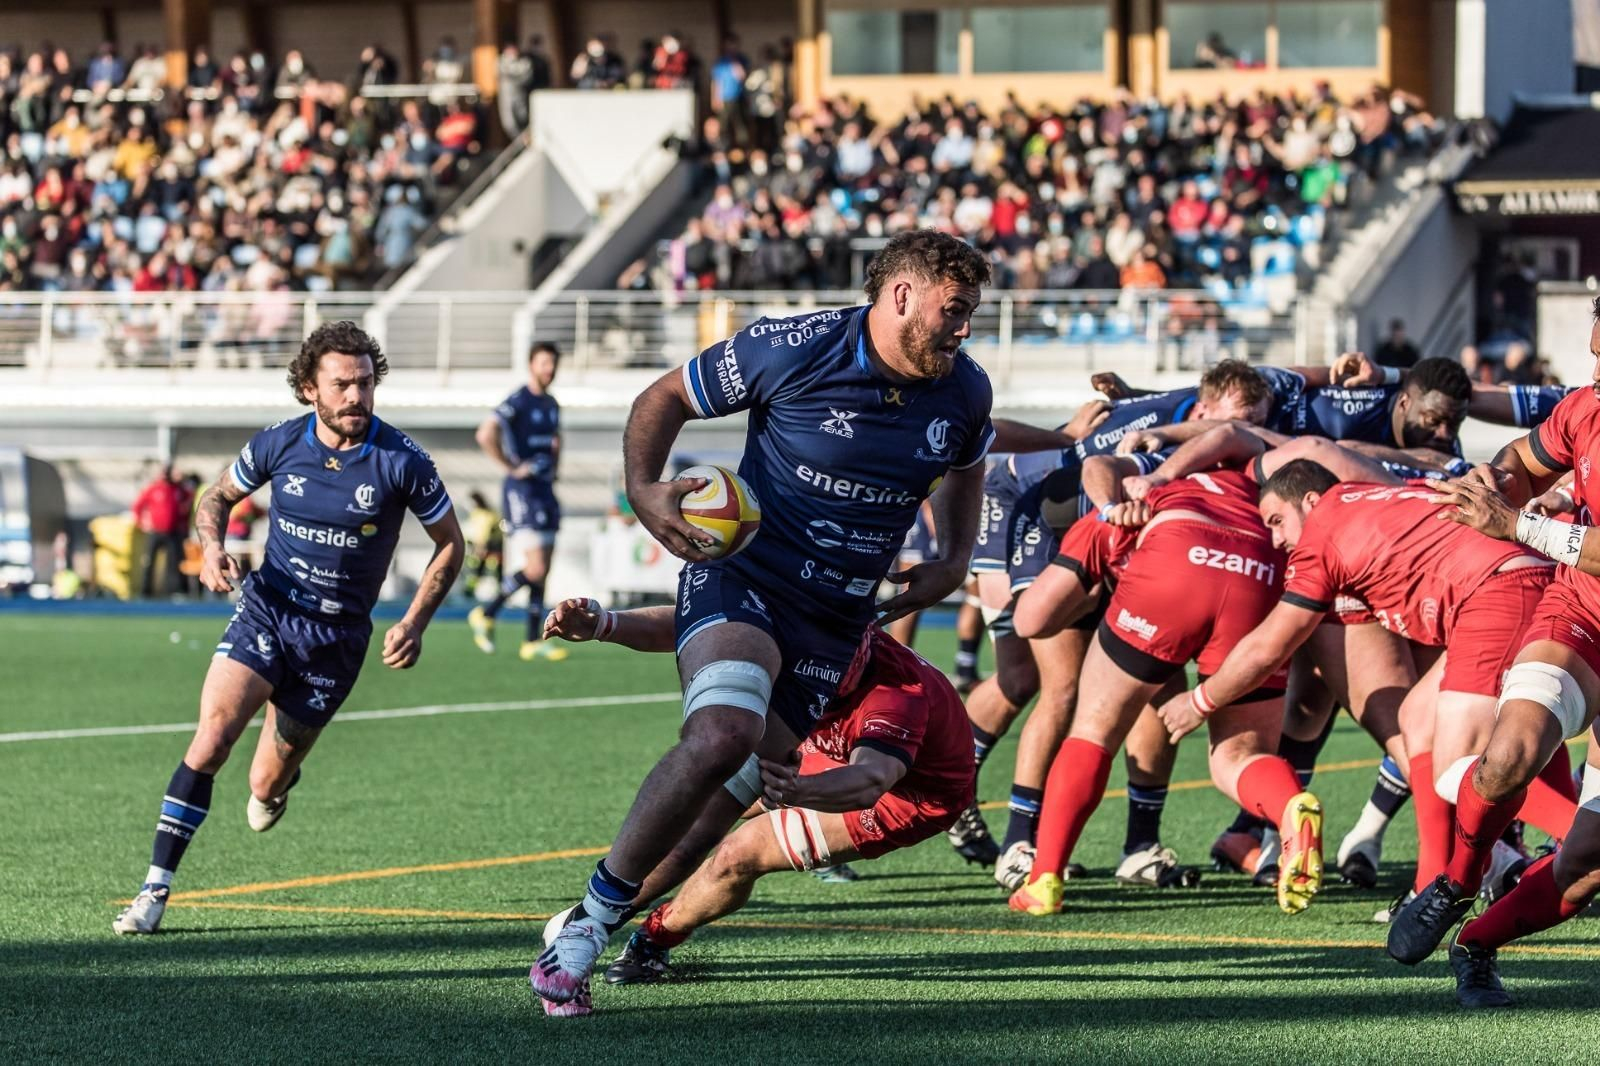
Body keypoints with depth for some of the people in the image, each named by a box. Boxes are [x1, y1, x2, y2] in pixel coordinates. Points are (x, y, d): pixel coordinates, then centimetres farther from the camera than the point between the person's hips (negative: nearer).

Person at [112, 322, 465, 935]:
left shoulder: (400, 461, -12)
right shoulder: (278, 444, -6)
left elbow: (449, 543, 1)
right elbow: (220, 496, 12)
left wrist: (414, 624, -8)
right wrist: (211, 546, -10)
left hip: (337, 635, -1)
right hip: (265, 609, 1)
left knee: (267, 788, 5)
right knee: (211, 739, -21)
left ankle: (276, 779, 46)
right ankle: (155, 890, -16)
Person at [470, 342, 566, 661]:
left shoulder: (551, 405, 14)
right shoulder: (518, 402, -12)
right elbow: (485, 435, -25)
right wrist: (511, 468, -19)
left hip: (545, 490, 8)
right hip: (522, 491, -8)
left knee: (543, 570, 7)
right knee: (535, 569, -15)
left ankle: (533, 641, 11)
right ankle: (485, 615, 2)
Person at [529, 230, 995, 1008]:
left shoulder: (963, 391, 0)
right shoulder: (791, 349, -14)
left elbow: (964, 468, 24)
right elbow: (664, 398, 0)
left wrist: (953, 564, 8)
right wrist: (642, 488, -17)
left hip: (833, 623, 6)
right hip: (740, 582, -5)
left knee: (737, 786, 4)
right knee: (723, 733, -30)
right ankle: (589, 917, -19)